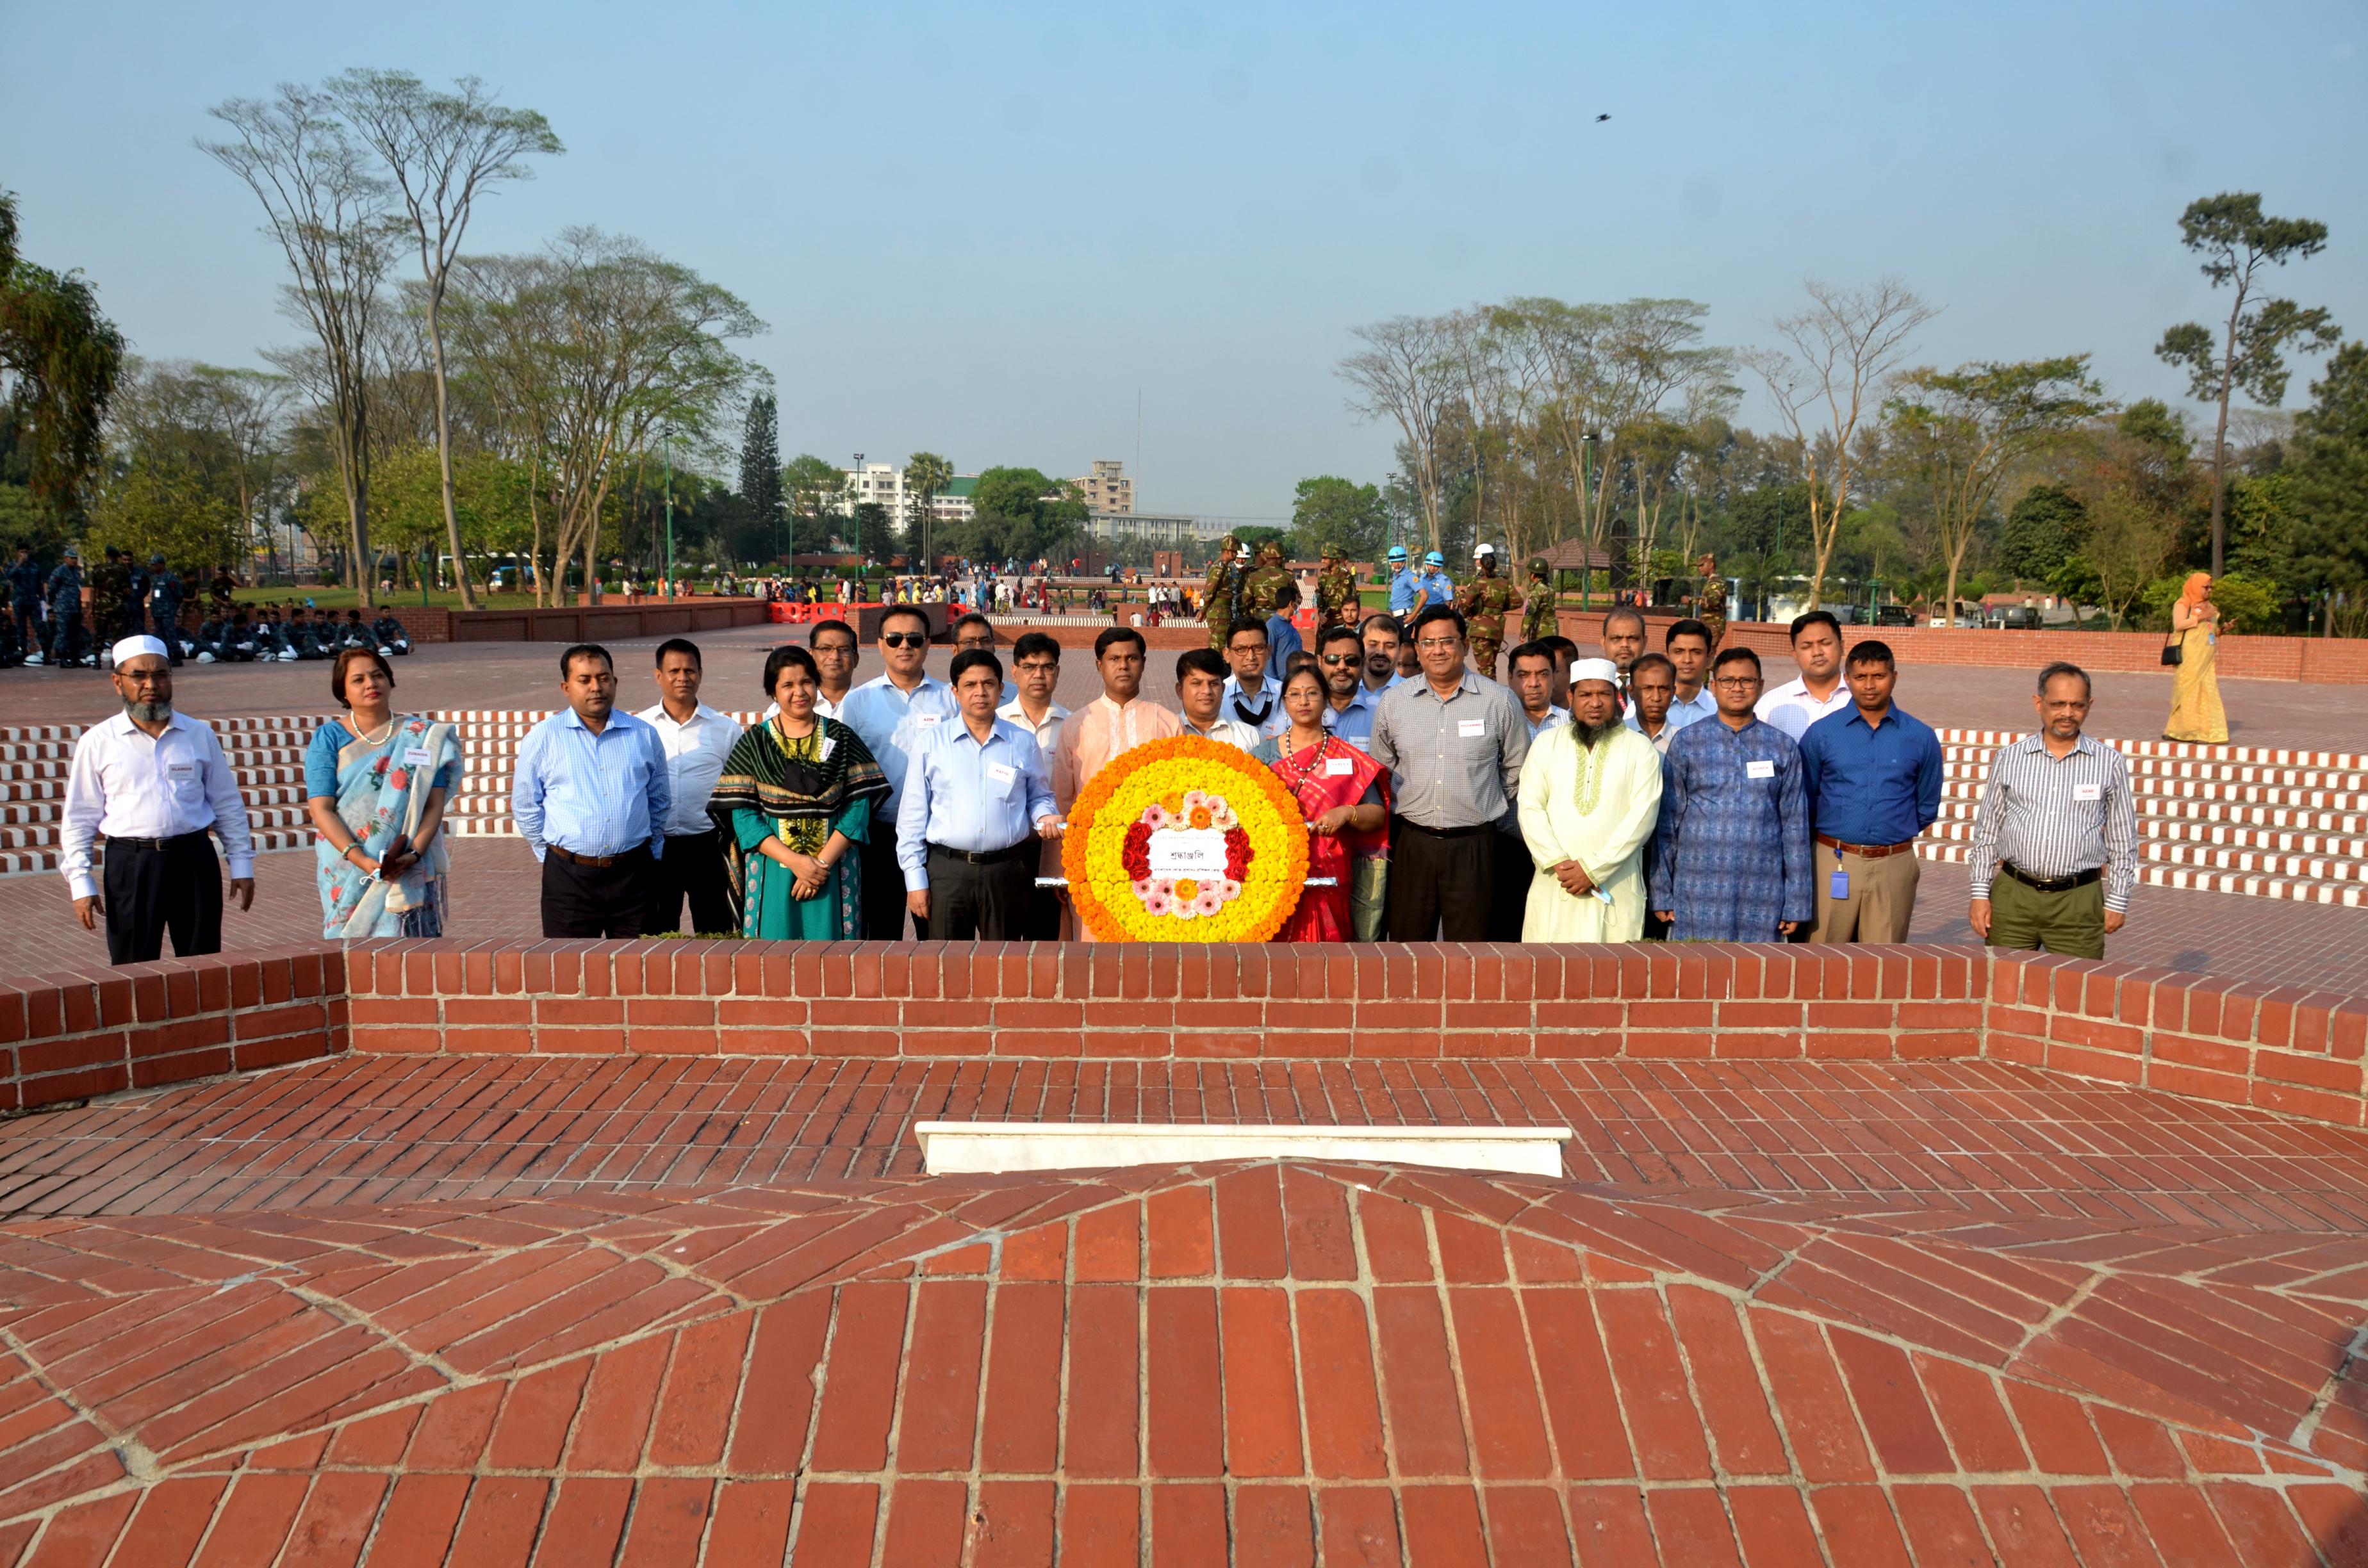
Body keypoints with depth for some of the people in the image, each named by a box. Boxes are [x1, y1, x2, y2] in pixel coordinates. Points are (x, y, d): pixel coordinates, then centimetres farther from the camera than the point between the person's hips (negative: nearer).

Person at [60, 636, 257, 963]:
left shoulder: (200, 735, 8)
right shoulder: (97, 742, 3)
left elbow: (228, 804, 13)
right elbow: (78, 819, 4)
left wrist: (241, 865, 10)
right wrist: (80, 883, -1)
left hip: (194, 861, 2)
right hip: (130, 865, -1)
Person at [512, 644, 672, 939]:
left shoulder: (644, 735, 8)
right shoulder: (542, 738, 1)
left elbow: (660, 801, 18)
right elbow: (525, 807, 7)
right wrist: (552, 854, 6)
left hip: (633, 873, 2)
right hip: (569, 878, -2)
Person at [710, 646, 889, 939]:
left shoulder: (842, 739, 5)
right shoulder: (753, 743, 4)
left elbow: (859, 806, -2)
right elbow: (741, 814, -3)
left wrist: (823, 862, -13)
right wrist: (794, 861, -13)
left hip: (834, 875, 0)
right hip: (772, 876, 0)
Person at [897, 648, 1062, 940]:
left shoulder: (1023, 743, 8)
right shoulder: (931, 744, 5)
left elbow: (1039, 795, 21)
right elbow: (912, 817, 5)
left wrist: (1045, 817, -3)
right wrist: (915, 880, 1)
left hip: (1007, 871, 1)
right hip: (947, 870, -1)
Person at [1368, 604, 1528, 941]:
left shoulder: (1500, 702, -1)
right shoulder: (1393, 702, 4)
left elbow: (1517, 769, 10)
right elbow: (1380, 770, 16)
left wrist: (1487, 808, 12)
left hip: (1474, 846, -2)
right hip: (1411, 842, 2)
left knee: (1470, 939, 4)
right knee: (1407, 938, 7)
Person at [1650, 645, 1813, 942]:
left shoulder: (1783, 748, 9)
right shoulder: (1686, 742, 6)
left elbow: (1795, 826, 8)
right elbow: (1667, 823, 5)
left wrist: (1797, 904, 5)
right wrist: (1662, 895, 2)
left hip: (1762, 898, 1)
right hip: (1698, 892, -1)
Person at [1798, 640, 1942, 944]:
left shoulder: (1921, 737, 4)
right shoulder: (1821, 734, 2)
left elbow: (1927, 808, 15)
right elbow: (1804, 801, 10)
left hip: (1894, 866, 1)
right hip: (1834, 863, -1)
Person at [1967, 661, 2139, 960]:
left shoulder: (2110, 764, 4)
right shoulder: (2008, 759, 7)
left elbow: (2123, 840, 9)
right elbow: (1987, 830, 11)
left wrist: (2117, 901, 5)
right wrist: (1980, 893, 5)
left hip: (2078, 903, -1)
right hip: (2013, 896, 1)